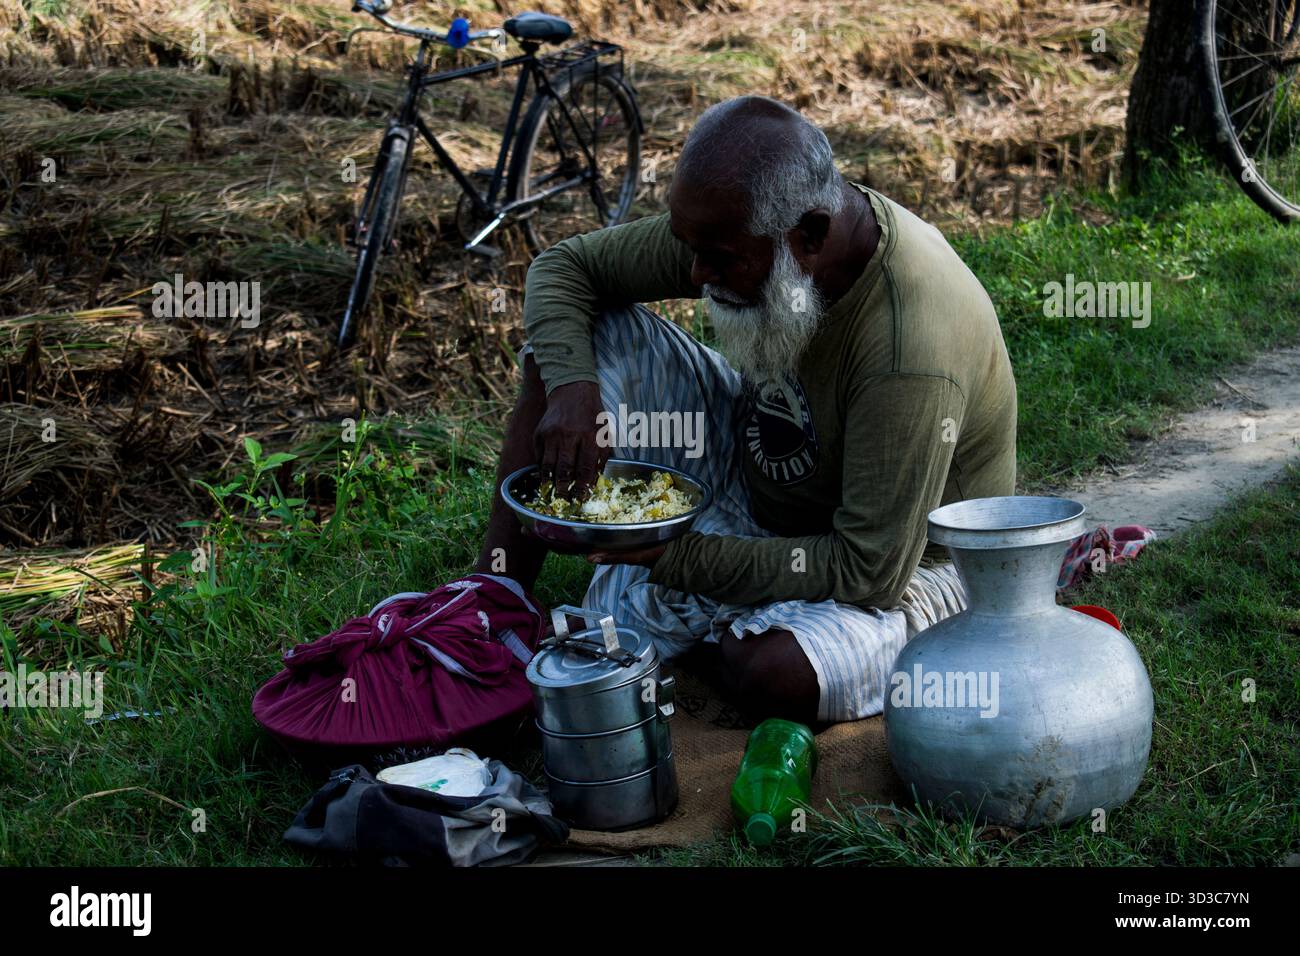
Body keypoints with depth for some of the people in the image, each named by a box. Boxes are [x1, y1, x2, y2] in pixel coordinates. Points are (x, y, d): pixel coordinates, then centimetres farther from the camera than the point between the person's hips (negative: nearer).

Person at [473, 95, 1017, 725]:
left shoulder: (913, 354, -37)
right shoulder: (734, 223, -16)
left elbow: (870, 571, -31)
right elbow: (563, 267, -5)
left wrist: (671, 557, -32)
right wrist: (570, 386, -25)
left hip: (900, 563, -6)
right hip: (750, 475, 6)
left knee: (778, 674, -39)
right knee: (590, 336, -11)